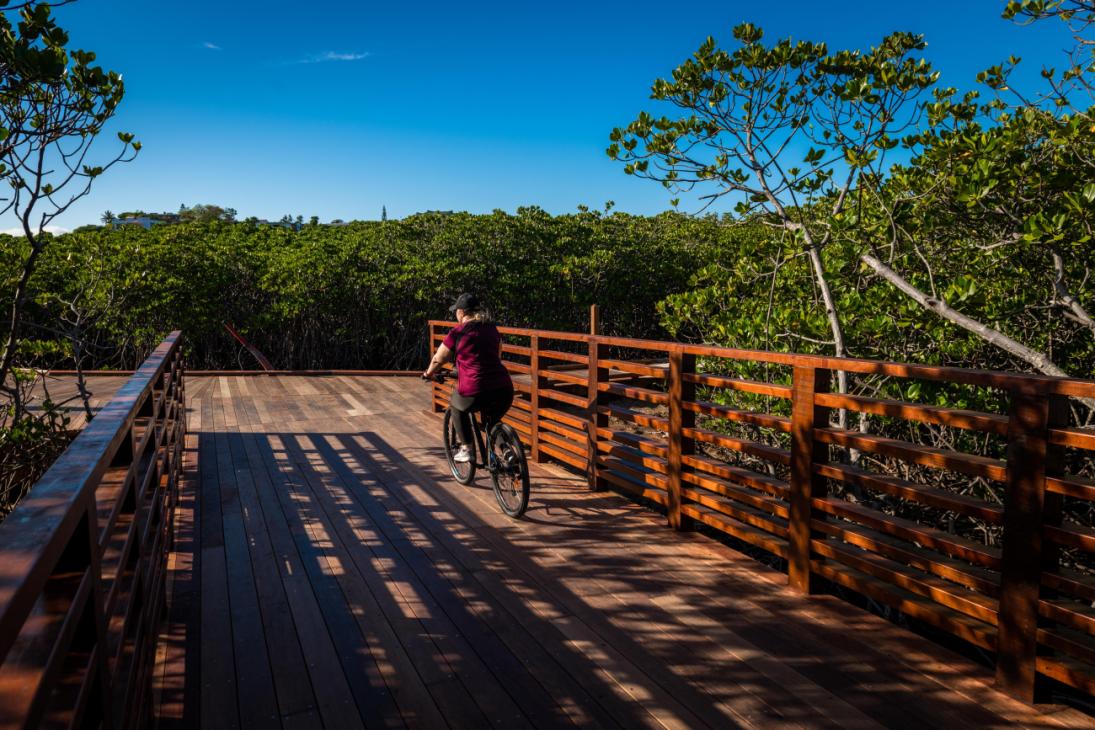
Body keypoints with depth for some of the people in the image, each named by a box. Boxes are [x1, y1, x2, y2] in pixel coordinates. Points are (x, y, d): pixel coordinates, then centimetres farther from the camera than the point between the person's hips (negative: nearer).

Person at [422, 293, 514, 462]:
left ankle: (465, 449, 20)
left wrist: (429, 373, 32)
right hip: (504, 391, 4)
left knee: (457, 404, 27)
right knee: (493, 423, 31)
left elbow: (438, 360, 11)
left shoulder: (458, 332, 0)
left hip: (474, 393, -4)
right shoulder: (492, 329, 15)